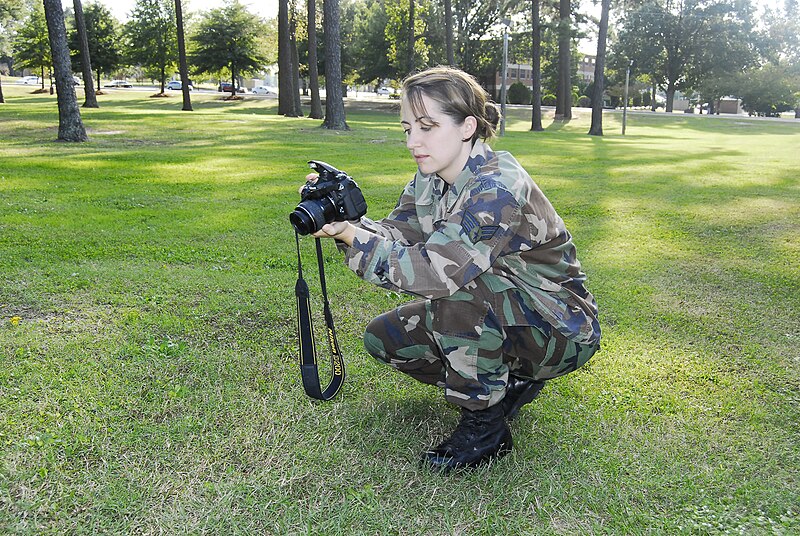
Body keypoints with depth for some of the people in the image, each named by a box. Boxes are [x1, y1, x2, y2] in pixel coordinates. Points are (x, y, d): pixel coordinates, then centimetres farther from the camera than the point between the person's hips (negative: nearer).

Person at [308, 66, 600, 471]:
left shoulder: (499, 185, -29)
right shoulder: (429, 181, -1)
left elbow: (433, 271, -38)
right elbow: (394, 239, -10)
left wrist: (351, 236, -38)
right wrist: (345, 222, -28)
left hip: (562, 329, -8)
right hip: (494, 319, 9)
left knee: (456, 286, -35)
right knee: (383, 338, -1)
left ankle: (485, 424, -16)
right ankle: (511, 382, 9)